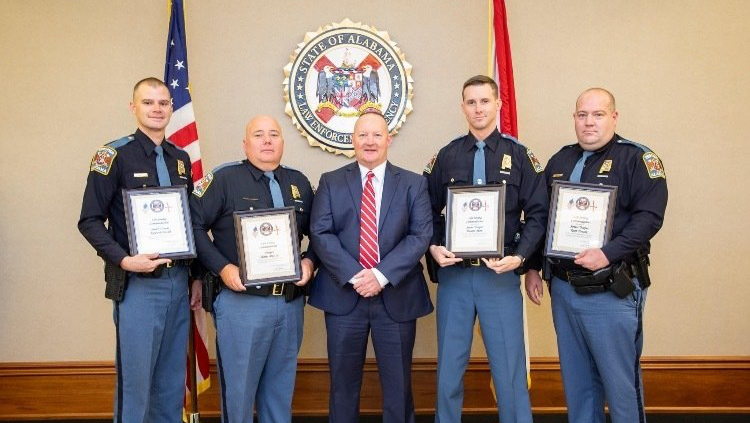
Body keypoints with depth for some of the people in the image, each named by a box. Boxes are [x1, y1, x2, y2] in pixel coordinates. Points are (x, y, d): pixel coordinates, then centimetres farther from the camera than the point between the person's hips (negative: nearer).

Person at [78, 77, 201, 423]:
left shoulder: (181, 159, 11)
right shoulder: (114, 155, -5)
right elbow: (90, 221, -7)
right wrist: (123, 260, -21)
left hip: (178, 282, 5)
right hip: (138, 284, -5)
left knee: (173, 380, 14)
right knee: (135, 379, 1)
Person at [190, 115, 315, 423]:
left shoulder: (299, 182, 10)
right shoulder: (224, 179, -4)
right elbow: (194, 225, -8)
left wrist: (309, 260, -1)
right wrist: (222, 267, -16)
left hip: (291, 302, 5)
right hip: (241, 301, -4)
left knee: (282, 386, 17)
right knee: (239, 386, 7)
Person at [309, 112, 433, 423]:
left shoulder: (414, 184, 6)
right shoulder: (331, 182, 7)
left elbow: (420, 236, -5)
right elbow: (320, 234, -4)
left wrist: (381, 275, -16)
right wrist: (353, 275, -16)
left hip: (396, 297, 0)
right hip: (343, 296, 0)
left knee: (398, 383, 10)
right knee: (343, 382, 11)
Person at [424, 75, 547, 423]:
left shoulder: (519, 155, 3)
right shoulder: (446, 156, 7)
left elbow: (537, 214, 0)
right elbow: (429, 213, 8)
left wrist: (519, 257, -13)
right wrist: (434, 248, -9)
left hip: (500, 275, -1)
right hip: (453, 274, 2)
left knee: (509, 368, 4)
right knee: (449, 366, 11)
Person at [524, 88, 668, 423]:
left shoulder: (637, 159, -4)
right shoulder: (559, 161, 13)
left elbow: (649, 216, -15)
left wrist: (608, 254, -24)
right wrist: (533, 268, 12)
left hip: (612, 291, -5)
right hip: (563, 288, 6)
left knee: (620, 380, 3)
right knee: (575, 378, 17)